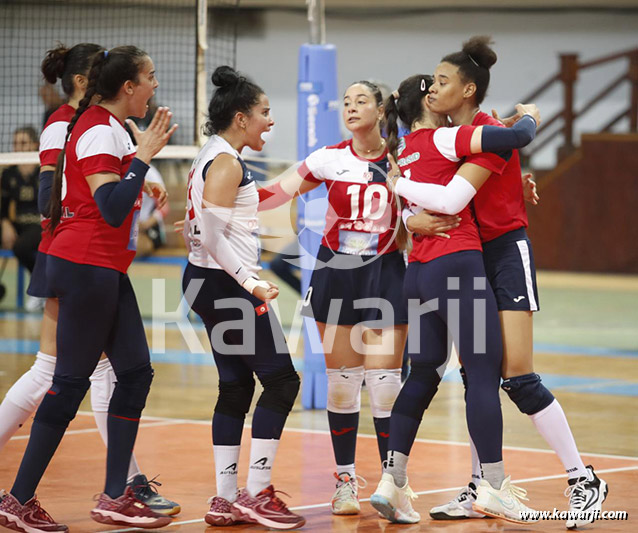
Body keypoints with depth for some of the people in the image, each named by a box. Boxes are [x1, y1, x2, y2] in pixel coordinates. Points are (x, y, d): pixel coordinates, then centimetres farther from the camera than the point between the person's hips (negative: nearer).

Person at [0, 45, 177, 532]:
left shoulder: (109, 127, 15)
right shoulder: (99, 131, -15)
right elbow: (112, 210, -24)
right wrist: (143, 157, -20)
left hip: (106, 270, 10)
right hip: (86, 267, -10)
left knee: (136, 372, 7)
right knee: (71, 382, -6)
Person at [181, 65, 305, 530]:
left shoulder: (215, 158, 15)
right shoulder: (226, 163, -15)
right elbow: (211, 234, -22)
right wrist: (251, 283, -23)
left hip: (210, 283, 10)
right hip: (225, 283, -10)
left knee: (236, 386, 10)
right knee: (281, 379, -6)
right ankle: (256, 494, -6)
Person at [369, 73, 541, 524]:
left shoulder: (404, 153, 16)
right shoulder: (440, 140, -8)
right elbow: (515, 138, -16)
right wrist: (529, 119, 6)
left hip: (420, 272, 9)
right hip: (457, 266, -8)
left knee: (424, 375, 12)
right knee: (485, 373, -4)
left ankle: (392, 481, 6)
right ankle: (497, 489, -4)